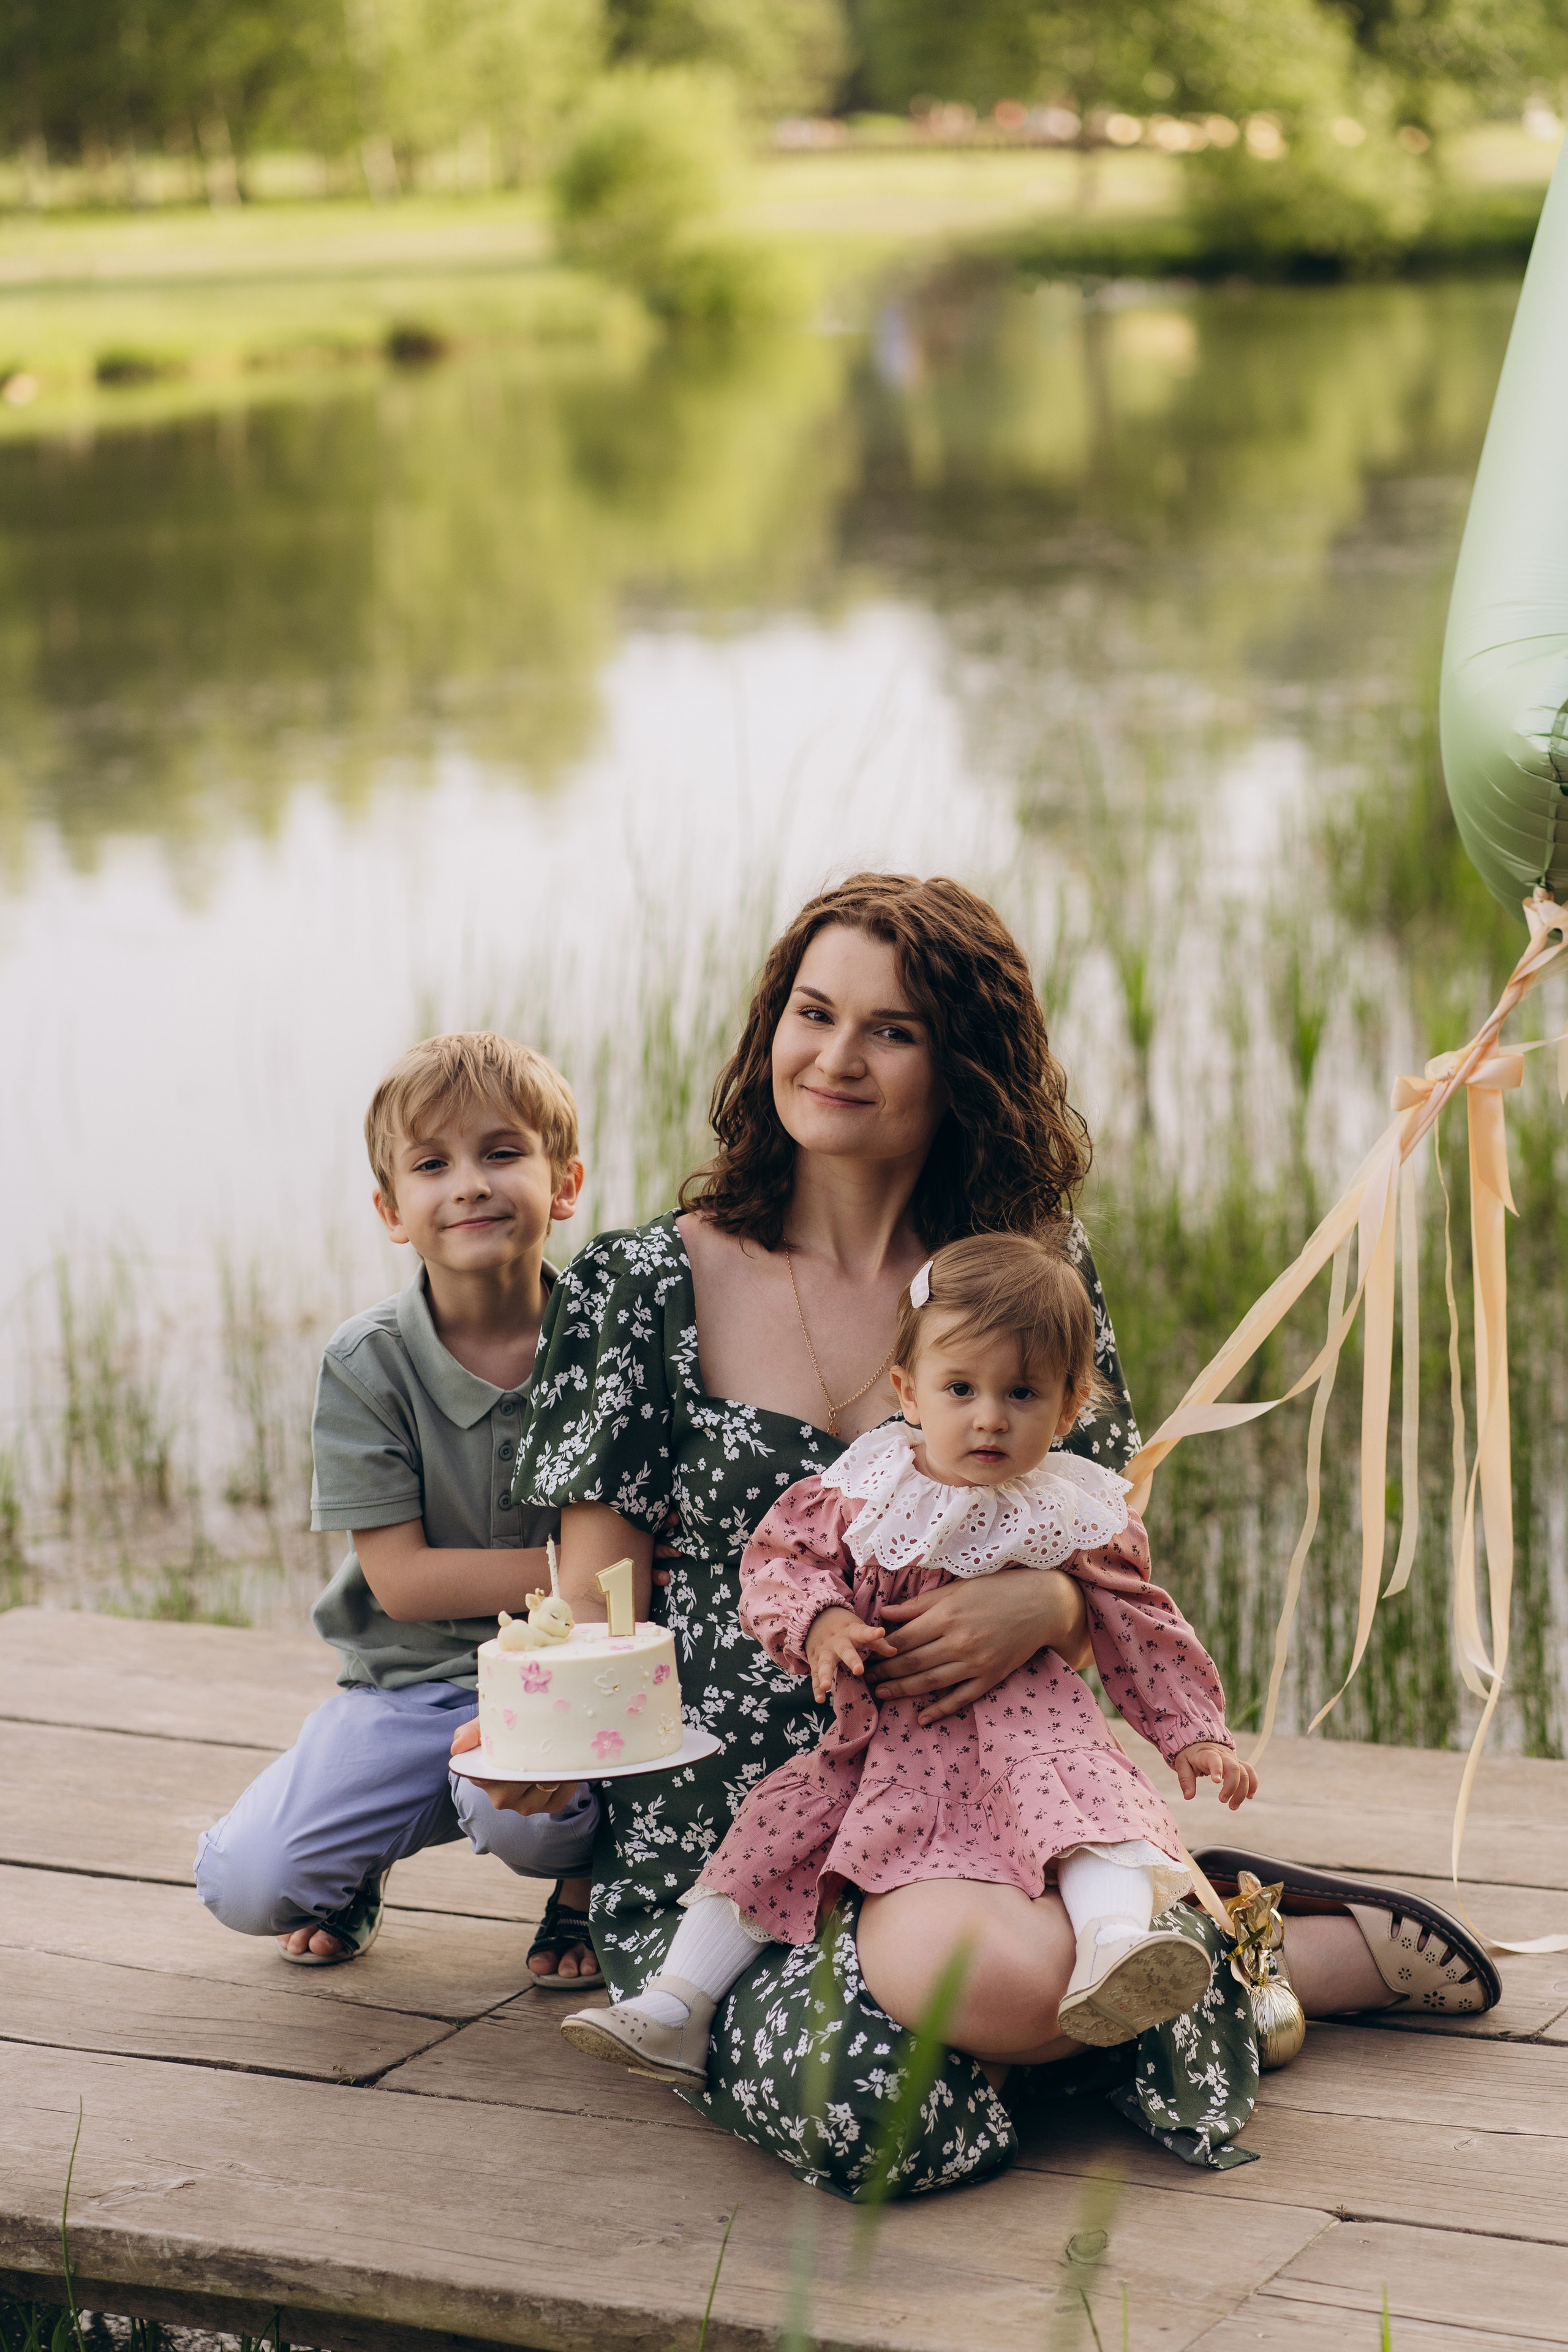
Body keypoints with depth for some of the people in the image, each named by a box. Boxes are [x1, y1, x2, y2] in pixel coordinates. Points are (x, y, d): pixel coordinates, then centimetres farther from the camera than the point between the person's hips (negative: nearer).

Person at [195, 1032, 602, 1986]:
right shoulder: (367, 1364, -8)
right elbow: (401, 1578, -11)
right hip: (407, 1687, 1)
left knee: (519, 1802, -35)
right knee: (247, 1882, -17)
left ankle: (587, 1884, 3)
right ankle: (359, 1872, 20)